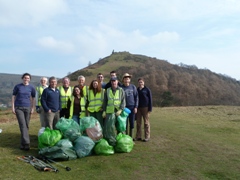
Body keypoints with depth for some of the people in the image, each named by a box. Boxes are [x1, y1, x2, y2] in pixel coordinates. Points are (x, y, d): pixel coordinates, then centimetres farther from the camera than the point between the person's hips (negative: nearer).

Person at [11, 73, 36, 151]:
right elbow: (13, 96, 4)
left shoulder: (31, 88, 3)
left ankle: (23, 143, 15)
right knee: (22, 125, -11)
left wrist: (33, 108, 3)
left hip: (27, 108, 2)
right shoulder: (17, 86, 1)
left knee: (26, 126, 3)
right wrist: (13, 107, -2)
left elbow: (33, 98, 9)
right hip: (18, 108, -1)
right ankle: (26, 143, -14)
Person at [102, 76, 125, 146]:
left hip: (118, 112, 0)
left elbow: (123, 101, 1)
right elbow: (105, 101, 13)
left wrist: (120, 110, -11)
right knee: (110, 126, -8)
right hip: (109, 111, 0)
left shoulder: (121, 90, 7)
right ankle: (112, 141, 2)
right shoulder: (107, 90, 11)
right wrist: (104, 111, 7)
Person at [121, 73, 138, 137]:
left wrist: (136, 107, -2)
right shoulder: (121, 88, -1)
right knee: (125, 123, 3)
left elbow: (136, 97, 5)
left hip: (132, 107, 2)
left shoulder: (133, 87, 5)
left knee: (132, 123, 7)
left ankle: (131, 136, 21)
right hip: (125, 107, -2)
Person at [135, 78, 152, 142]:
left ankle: (147, 136, 11)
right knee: (138, 122, 7)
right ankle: (138, 136, 15)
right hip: (138, 108, 4)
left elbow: (150, 99, -2)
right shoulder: (137, 90, 10)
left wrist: (150, 108, -8)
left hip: (145, 108, -4)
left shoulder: (147, 89, -1)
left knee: (146, 122, 2)